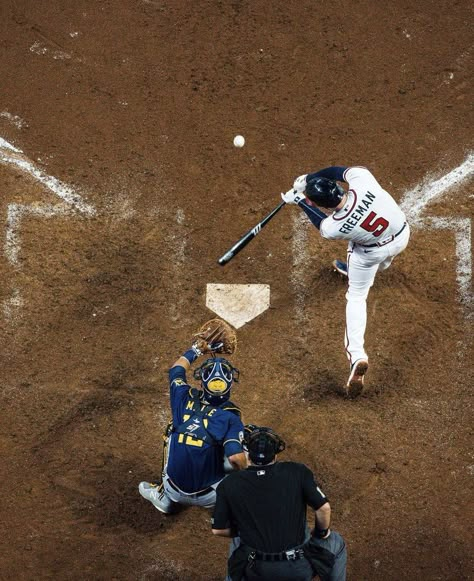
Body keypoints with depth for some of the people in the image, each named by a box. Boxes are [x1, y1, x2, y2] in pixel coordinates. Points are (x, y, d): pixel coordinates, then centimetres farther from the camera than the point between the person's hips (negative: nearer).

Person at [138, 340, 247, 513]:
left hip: (175, 491, 2)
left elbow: (177, 369, 11)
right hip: (209, 497, -2)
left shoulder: (184, 400, -9)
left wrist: (197, 349, 24)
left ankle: (164, 497, 34)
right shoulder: (231, 417, -18)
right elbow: (236, 458, -30)